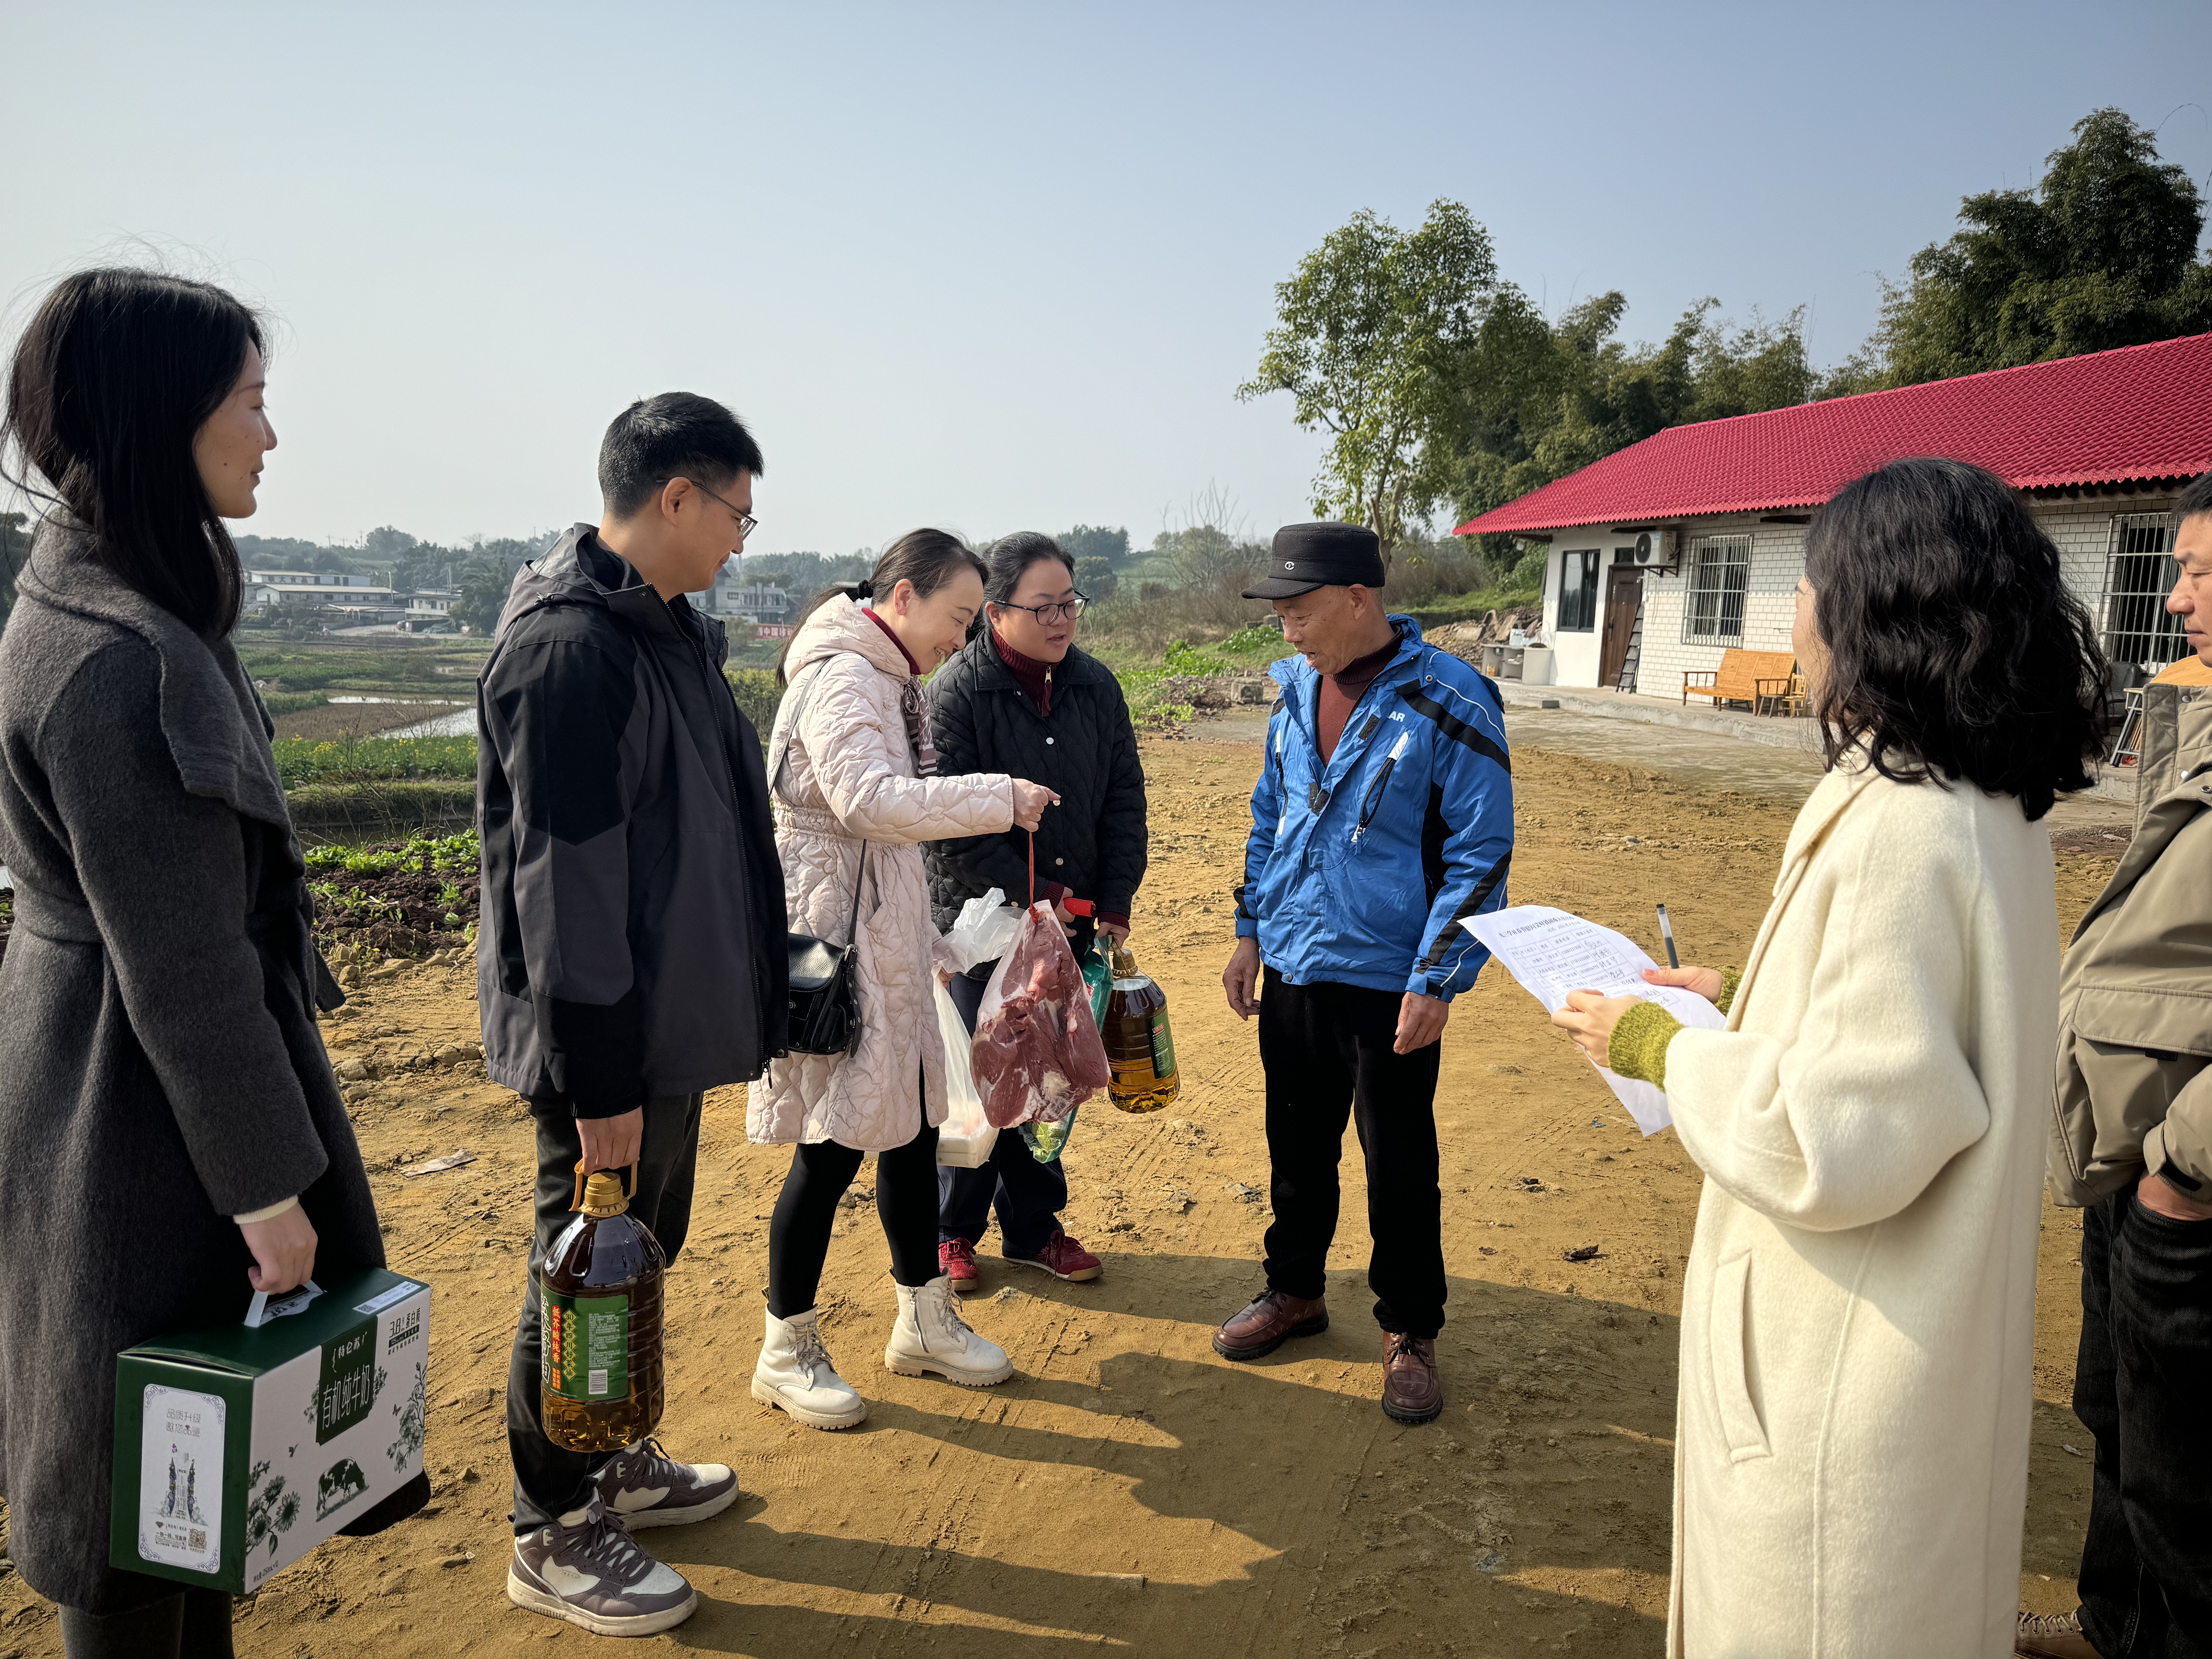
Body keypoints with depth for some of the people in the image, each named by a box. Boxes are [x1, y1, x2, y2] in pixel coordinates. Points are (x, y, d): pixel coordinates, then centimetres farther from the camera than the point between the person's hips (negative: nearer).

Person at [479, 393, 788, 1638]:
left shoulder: (666, 625, 10)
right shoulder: (569, 647, -22)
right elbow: (563, 879, -24)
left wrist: (746, 993, 20)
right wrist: (596, 1082, -22)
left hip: (672, 1021, 10)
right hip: (609, 1039, -9)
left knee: (646, 1250, 21)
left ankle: (617, 1464, 40)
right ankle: (554, 1536, 23)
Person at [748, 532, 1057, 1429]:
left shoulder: (888, 681, 16)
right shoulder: (840, 679, -16)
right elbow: (871, 801, -30)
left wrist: (926, 941, 20)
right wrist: (999, 797, -24)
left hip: (885, 935, 10)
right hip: (832, 940, -10)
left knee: (911, 1126, 15)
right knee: (833, 1146, -2)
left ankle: (925, 1320, 29)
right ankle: (787, 1351, 15)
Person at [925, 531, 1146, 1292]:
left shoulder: (1095, 685, 3)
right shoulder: (956, 692, -13)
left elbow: (1124, 800, 7)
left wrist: (1112, 902, 1)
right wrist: (1034, 894, -14)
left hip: (1070, 922, 5)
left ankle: (1033, 1228, 29)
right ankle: (952, 1231, 24)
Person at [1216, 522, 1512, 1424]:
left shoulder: (1449, 703, -14)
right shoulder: (1298, 689, 5)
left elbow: (1481, 855, -13)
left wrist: (1437, 981, -15)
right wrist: (1251, 931, 13)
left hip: (1388, 980, -5)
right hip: (1293, 969, 6)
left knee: (1399, 1165, 7)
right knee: (1296, 1143, 18)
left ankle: (1409, 1331, 26)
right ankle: (1295, 1290, 39)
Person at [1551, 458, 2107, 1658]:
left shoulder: (1898, 833, -28)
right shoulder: (1992, 808, 3)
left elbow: (1838, 1140, -27)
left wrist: (1658, 1047, -15)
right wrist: (1743, 999, 12)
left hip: (1850, 1360, -10)